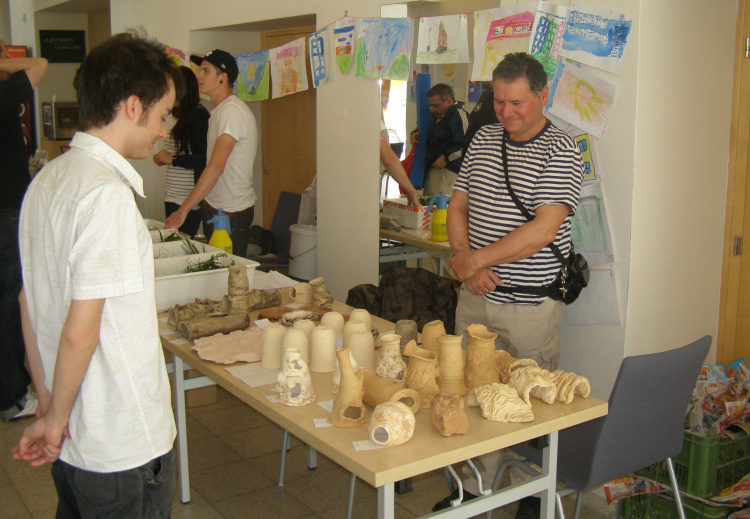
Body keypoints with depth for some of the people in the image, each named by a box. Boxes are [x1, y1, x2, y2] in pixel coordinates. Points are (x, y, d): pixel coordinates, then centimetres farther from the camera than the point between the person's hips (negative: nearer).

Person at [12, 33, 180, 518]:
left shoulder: (48, 179, 6)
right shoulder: (108, 194, -22)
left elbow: (29, 303, 11)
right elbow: (81, 330, -23)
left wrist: (48, 403, 14)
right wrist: (56, 417, -8)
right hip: (124, 442, -8)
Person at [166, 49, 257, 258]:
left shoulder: (232, 110, -18)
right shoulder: (219, 110, 14)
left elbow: (216, 166, -26)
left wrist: (183, 209, -26)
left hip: (232, 212, -10)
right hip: (214, 207, 10)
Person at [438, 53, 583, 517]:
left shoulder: (560, 152, -10)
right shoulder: (483, 139, 9)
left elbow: (542, 230, -20)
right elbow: (458, 207, 11)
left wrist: (474, 259, -15)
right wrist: (466, 262, -6)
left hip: (531, 305, -5)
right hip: (475, 297, 6)